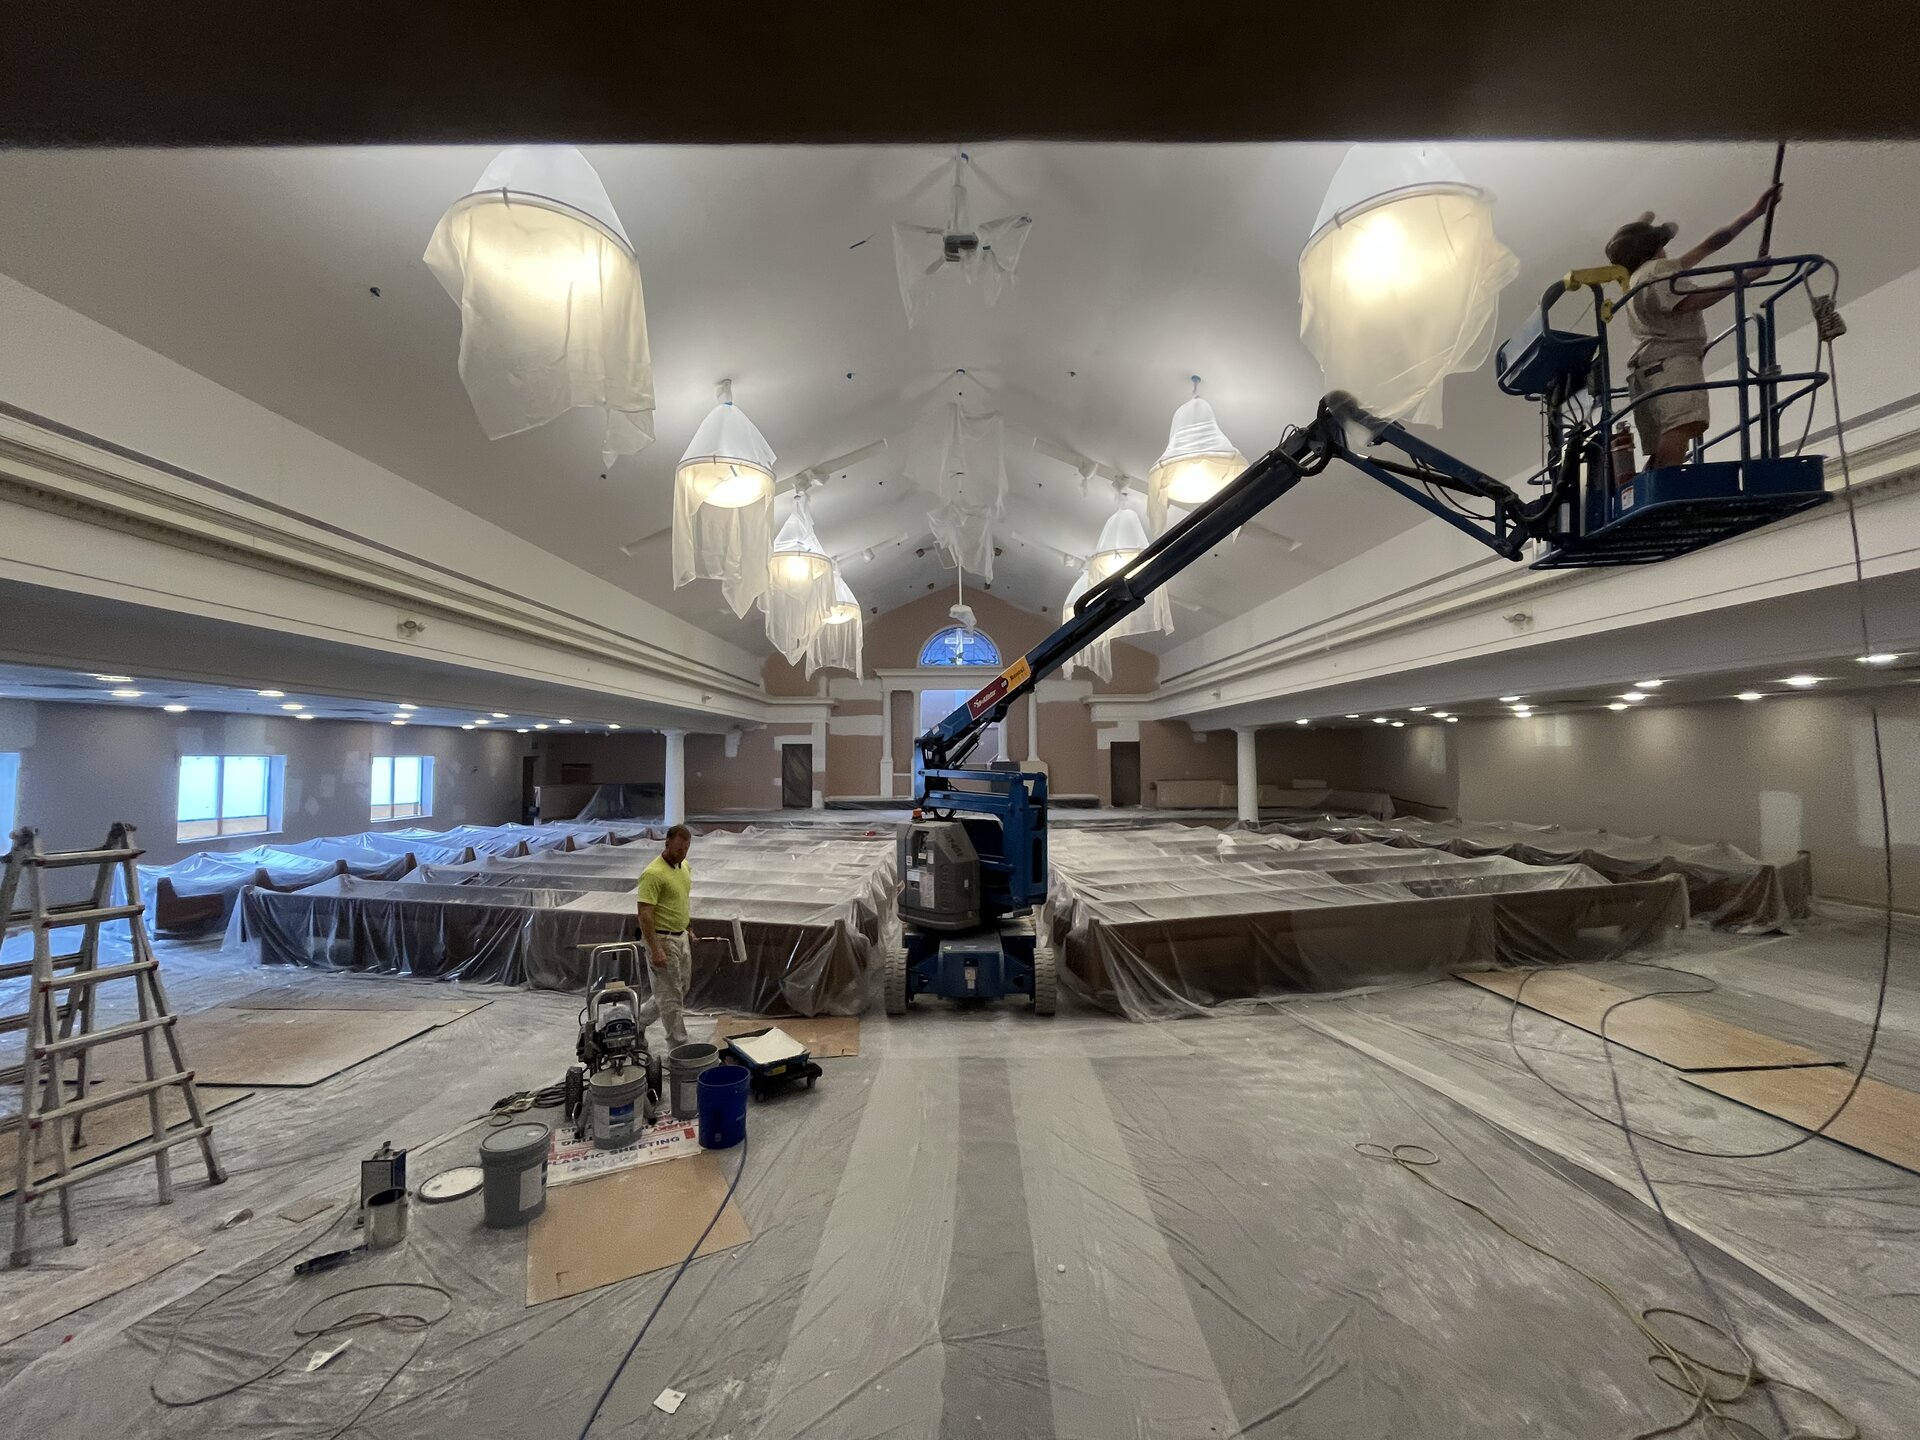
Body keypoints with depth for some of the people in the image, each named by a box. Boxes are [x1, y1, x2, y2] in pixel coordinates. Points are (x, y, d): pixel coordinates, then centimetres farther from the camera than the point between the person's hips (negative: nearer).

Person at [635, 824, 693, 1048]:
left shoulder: (684, 866, 6)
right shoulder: (653, 873, -22)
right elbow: (645, 914, -24)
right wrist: (655, 950, -26)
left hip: (681, 938, 9)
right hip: (662, 939, -9)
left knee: (680, 989, 19)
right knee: (671, 995, 0)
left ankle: (637, 1022, 35)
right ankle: (679, 1047, 11)